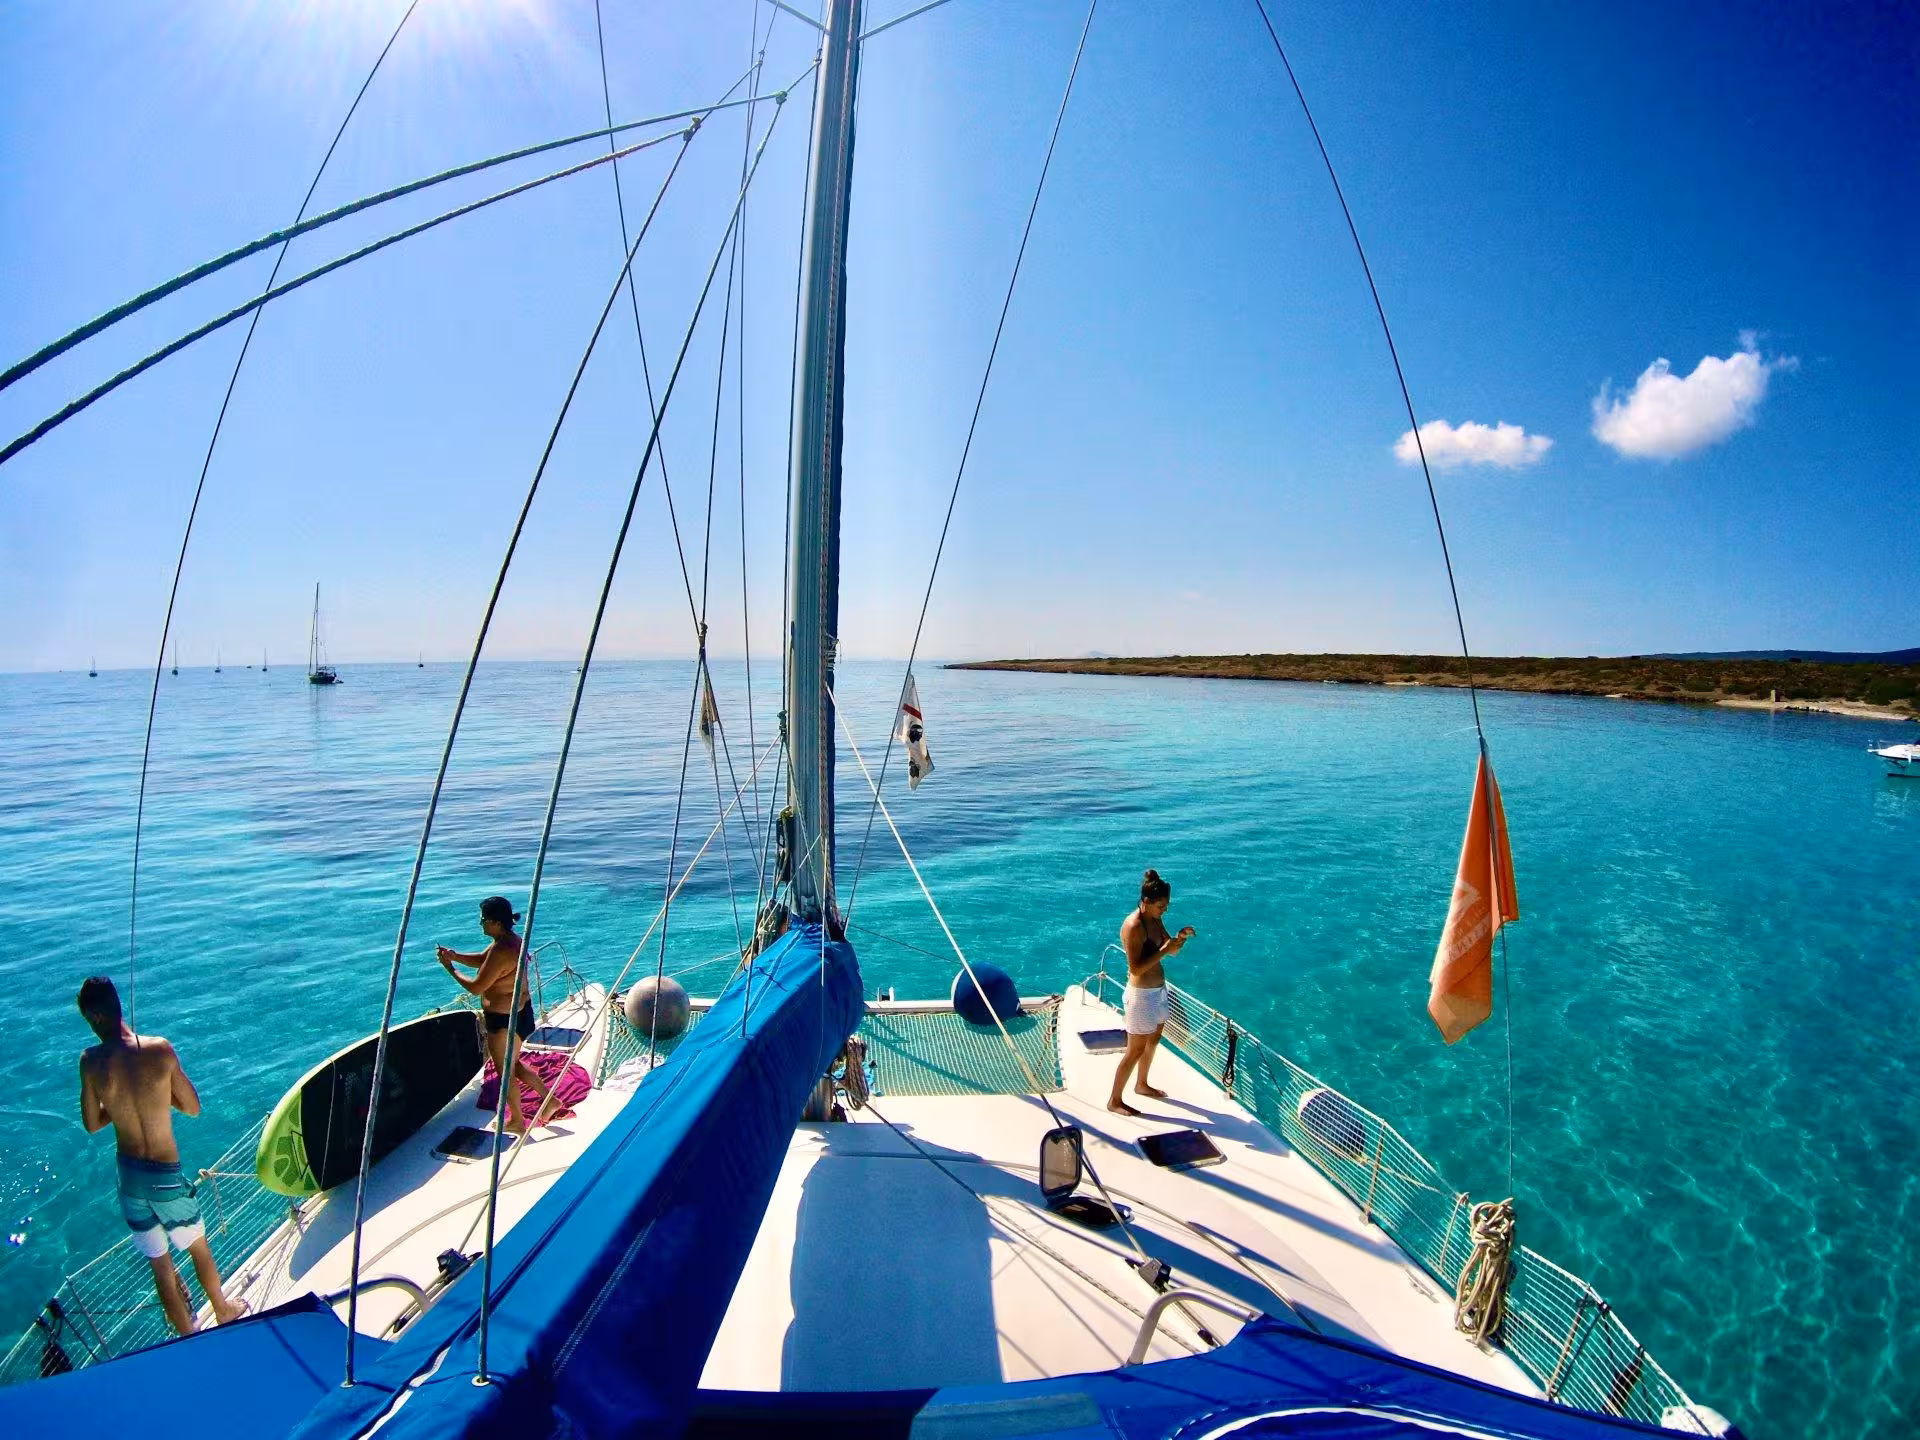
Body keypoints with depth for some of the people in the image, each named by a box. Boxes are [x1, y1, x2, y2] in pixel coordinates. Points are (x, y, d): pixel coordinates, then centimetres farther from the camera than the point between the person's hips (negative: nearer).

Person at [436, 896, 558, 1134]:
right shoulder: (513, 940, 2)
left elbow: (476, 988, -21)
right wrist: (455, 956, 3)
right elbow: (482, 960, 16)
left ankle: (517, 1122, 30)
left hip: (505, 1021, -9)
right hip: (520, 1012, 9)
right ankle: (549, 1098, 30)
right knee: (513, 1064, 25)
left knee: (505, 1072, 12)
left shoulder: (501, 951, -29)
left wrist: (451, 969, -10)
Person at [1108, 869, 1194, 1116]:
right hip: (1142, 994, -9)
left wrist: (1180, 938, -9)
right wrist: (1164, 951, -29)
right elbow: (1135, 968, -28)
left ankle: (1142, 1085, 45)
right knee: (1136, 1050, 2)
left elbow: (1169, 948, 11)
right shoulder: (1133, 926, -25)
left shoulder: (1155, 920, 2)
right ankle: (1114, 1100, 16)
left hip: (1158, 990, 9)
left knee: (1153, 1041, 24)